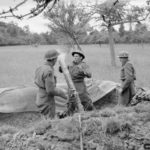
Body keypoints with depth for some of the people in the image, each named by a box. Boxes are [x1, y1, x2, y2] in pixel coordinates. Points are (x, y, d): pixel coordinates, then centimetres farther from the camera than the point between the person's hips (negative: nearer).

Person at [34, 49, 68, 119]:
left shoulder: (40, 68, 3)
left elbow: (36, 81, 17)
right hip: (47, 103, -9)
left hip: (40, 100, 9)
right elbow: (50, 90, -25)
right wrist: (64, 94, -12)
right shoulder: (49, 71, -24)